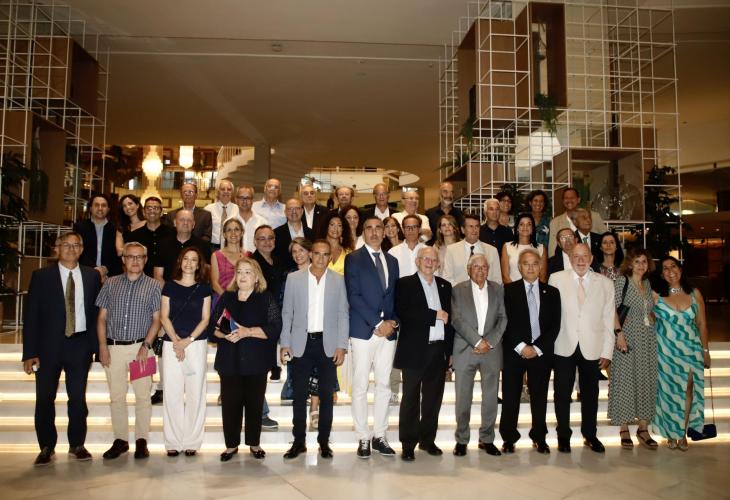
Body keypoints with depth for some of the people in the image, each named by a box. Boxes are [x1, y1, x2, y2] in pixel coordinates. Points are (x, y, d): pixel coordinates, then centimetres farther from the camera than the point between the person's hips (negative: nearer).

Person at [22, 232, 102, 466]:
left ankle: (77, 444, 23)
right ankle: (47, 447, 23)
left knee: (78, 398, 9)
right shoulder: (41, 276, 0)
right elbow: (30, 315, -2)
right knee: (45, 398, 7)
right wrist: (30, 352, -8)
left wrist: (98, 345, -1)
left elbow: (97, 312, 5)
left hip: (80, 344, 1)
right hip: (49, 345, -1)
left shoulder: (92, 276, 4)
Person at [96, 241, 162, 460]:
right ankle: (120, 440, 18)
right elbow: (101, 317, 8)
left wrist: (146, 346, -10)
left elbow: (156, 319, -1)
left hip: (140, 347, -2)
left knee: (143, 396, 0)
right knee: (116, 396, 7)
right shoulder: (111, 283, 8)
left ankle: (141, 441, 11)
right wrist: (102, 346, -1)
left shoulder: (153, 285, 2)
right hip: (114, 347, 2)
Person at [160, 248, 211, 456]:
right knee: (172, 392, 1)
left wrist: (187, 341, -9)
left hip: (197, 343, 0)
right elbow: (164, 316, 3)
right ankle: (173, 441, 11)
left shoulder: (203, 288, 7)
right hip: (171, 343, 0)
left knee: (195, 393, 1)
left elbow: (205, 319, 3)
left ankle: (192, 441, 9)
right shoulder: (169, 286, 8)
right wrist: (176, 341, -9)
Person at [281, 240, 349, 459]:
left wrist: (341, 346, -3)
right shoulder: (294, 278, 2)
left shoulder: (338, 280, 3)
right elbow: (287, 313, 4)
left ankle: (324, 441, 20)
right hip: (301, 344, 0)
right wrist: (285, 344, -1)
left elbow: (343, 315, 3)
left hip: (327, 344, 0)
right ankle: (299, 441, 19)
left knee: (326, 395, 7)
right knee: (299, 395, 6)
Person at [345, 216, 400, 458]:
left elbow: (396, 296, 15)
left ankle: (380, 436, 20)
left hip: (388, 330, 5)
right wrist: (377, 323, -13)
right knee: (361, 386, 1)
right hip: (363, 330, -5)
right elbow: (354, 297, -10)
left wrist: (393, 322, -3)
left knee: (384, 385, 9)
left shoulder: (392, 261, 15)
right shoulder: (353, 259, -1)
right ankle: (363, 438, 12)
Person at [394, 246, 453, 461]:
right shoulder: (405, 284, -2)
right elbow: (403, 313, -16)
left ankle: (428, 439, 25)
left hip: (439, 351, 5)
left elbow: (449, 318, 13)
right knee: (411, 399, 3)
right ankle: (408, 444, 12)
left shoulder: (445, 286, 13)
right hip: (414, 351, -5)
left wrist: (450, 350, 9)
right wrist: (435, 315, -14)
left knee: (433, 398, 11)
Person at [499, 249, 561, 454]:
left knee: (539, 397, 10)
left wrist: (538, 348, -7)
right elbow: (505, 321, -5)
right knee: (510, 396, 2)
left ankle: (539, 438, 25)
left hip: (541, 351, 2)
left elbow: (555, 325, 3)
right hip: (514, 351, -2)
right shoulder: (508, 290, 0)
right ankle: (509, 438, 15)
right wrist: (521, 346, -11)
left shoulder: (552, 292, 8)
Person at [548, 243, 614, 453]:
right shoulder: (556, 279, 2)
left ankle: (590, 435, 30)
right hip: (564, 347, -1)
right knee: (562, 394, 6)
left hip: (592, 349, 1)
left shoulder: (605, 284, 5)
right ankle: (563, 436, 21)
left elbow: (609, 320, 4)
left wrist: (607, 352, 1)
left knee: (590, 394, 12)